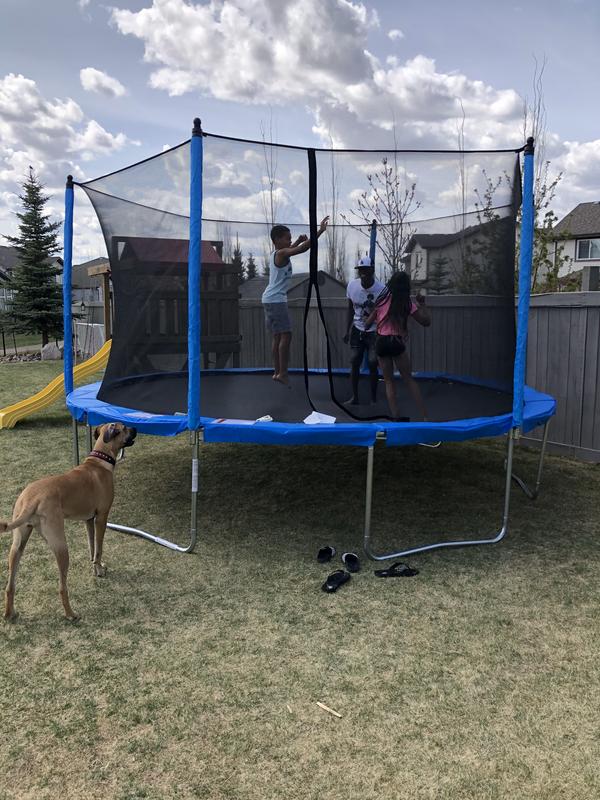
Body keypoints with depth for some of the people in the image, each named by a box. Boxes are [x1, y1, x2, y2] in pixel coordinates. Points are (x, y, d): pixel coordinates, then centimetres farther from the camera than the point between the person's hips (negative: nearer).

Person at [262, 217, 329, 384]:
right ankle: (282, 373, -12)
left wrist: (299, 240, 22)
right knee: (286, 335, -10)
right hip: (276, 300, -10)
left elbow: (290, 248, 38)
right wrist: (319, 232, -25)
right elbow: (302, 249, -26)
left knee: (277, 336, 12)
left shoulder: (276, 254, 16)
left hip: (271, 299, 10)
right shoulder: (281, 254, -13)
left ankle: (277, 372, 15)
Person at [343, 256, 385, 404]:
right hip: (357, 329, 4)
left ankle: (373, 398, 8)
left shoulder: (381, 289, -19)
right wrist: (348, 330, 10)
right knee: (354, 362, 1)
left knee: (373, 364, -6)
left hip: (374, 331, -3)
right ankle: (354, 396, 11)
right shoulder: (352, 285, -6)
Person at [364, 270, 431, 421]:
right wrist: (422, 304, 12)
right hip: (396, 343, -2)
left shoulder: (382, 300, 7)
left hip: (381, 343, 2)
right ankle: (425, 417, 0)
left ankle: (396, 417, 6)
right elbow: (426, 322, 2)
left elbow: (368, 322, 13)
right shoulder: (407, 304, -1)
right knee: (409, 380, 6)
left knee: (389, 381, 13)